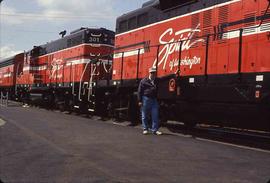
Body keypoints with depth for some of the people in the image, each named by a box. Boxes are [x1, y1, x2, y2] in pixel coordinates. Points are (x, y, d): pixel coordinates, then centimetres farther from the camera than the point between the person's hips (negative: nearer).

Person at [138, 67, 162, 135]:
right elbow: (140, 91, -4)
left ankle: (155, 130, 7)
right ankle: (145, 129, 15)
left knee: (155, 116, 1)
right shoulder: (144, 81, -2)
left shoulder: (157, 81, 11)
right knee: (144, 116, 4)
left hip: (154, 100, 4)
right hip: (146, 99, -3)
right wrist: (140, 101, -8)